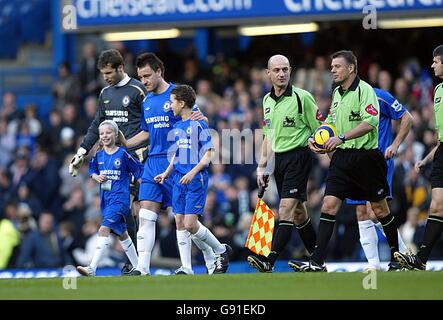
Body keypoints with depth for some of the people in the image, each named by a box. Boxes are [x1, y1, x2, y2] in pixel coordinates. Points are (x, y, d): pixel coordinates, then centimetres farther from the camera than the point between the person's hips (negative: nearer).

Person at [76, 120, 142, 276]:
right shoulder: (99, 155, 8)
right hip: (105, 199, 7)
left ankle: (92, 268, -27)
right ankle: (137, 266, 29)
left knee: (104, 229, -20)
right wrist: (96, 177, 2)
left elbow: (139, 171, -2)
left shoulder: (123, 154, -7)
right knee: (121, 234, 16)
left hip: (120, 198, -7)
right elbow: (92, 169, 25)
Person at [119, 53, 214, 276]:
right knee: (145, 216, -5)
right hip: (153, 163, 6)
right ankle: (142, 268, -8)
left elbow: (200, 123, -6)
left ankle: (212, 259, 17)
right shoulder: (147, 101, 14)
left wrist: (200, 119, -30)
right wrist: (127, 143, 8)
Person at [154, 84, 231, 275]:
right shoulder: (177, 127, 14)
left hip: (196, 180, -8)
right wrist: (167, 173, 12)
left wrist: (193, 172, -21)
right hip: (179, 180, 8)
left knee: (190, 224, -12)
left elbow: (209, 154, -12)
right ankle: (186, 268, 4)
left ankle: (222, 251, 10)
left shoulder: (199, 124, -9)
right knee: (180, 223, 2)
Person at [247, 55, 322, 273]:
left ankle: (268, 261, -23)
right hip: (278, 160, 7)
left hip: (298, 155, -7)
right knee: (298, 212, 11)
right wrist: (262, 166, 16)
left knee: (286, 209, -14)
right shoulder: (267, 101, 12)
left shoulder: (302, 97, -8)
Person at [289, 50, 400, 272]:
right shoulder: (337, 93, 14)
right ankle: (317, 262, -11)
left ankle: (396, 254, 24)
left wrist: (342, 137, -27)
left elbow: (370, 122, -23)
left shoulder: (364, 90, -11)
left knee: (379, 209, 6)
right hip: (341, 157, 6)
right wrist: (315, 138, 9)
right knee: (329, 205, -6)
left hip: (366, 156, -6)